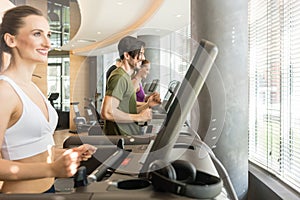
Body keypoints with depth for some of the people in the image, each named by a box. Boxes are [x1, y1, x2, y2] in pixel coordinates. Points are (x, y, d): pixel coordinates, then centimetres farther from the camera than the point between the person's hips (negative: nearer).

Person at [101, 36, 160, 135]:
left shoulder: (126, 77, 18)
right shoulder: (119, 77, -12)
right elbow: (107, 112, -22)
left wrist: (147, 105, 8)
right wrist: (139, 117, -15)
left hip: (128, 135, 9)